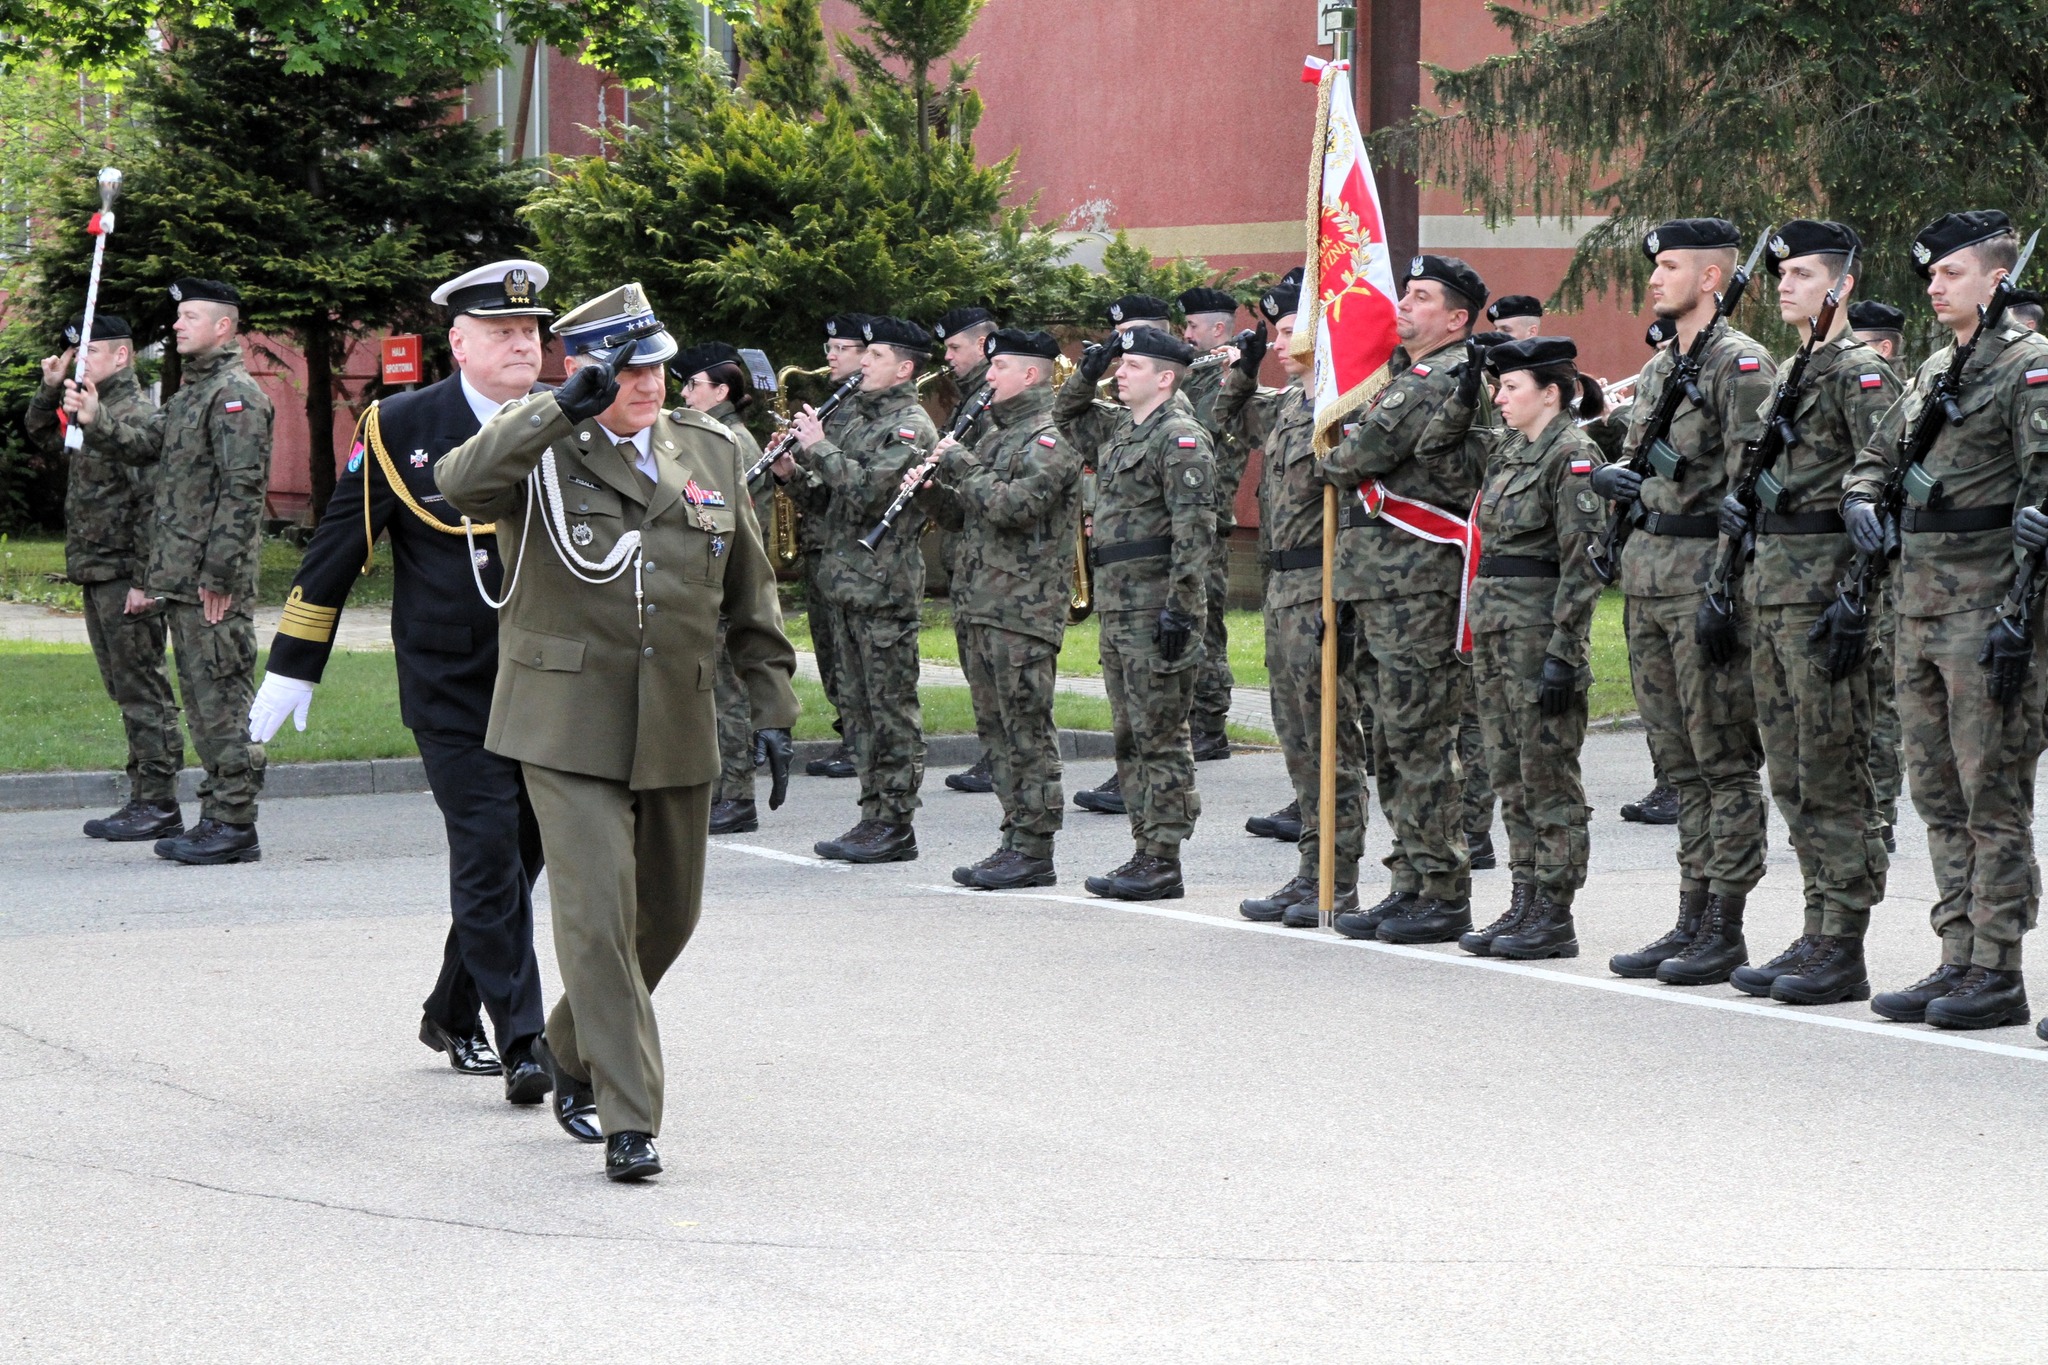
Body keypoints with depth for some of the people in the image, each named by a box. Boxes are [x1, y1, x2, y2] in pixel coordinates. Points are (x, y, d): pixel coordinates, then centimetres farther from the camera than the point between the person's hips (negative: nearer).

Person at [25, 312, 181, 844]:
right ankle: (142, 800, 16)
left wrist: (143, 579, -23)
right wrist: (50, 389, 13)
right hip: (96, 575, 10)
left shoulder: (135, 415, -13)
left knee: (142, 688, -7)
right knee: (125, 689, 12)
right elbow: (41, 435, 32)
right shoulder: (92, 411, 16)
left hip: (125, 578, -10)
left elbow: (151, 502, -19)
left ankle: (160, 805, -5)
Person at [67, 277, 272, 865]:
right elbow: (145, 442, 20)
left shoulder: (235, 393, -12)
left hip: (215, 582, -10)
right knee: (202, 702, 12)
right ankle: (218, 818, 18)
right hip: (181, 579, 10)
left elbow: (243, 487, -18)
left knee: (221, 701, -7)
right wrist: (96, 420, 2)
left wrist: (218, 574, -20)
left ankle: (235, 826, -4)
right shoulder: (191, 392, 20)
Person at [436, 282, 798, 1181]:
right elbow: (461, 485, -27)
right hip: (569, 725, -5)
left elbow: (750, 595, 17)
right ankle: (628, 1119, -7)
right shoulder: (542, 453, -4)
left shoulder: (709, 452, 11)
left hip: (677, 731, 5)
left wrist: (772, 711, 13)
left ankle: (569, 1050, 38)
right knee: (599, 916, -13)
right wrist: (562, 410, -32)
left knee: (668, 915, 14)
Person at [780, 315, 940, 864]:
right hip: (848, 582, 9)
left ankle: (895, 825, -2)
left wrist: (818, 447, -15)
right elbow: (836, 494, 20)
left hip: (885, 586, -9)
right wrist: (794, 470, 4)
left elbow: (868, 489, -23)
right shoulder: (859, 416, 17)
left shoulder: (912, 427, -10)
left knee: (891, 706, -5)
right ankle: (873, 815, 15)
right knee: (862, 705, 11)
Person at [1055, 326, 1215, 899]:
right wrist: (1087, 374, 17)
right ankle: (1147, 852, 16)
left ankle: (1163, 862, -3)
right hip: (1117, 604, 9)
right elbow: (1068, 418, 35)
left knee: (1160, 737, -5)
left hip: (1156, 608, -9)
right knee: (1131, 737, 11)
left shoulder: (1180, 437, -11)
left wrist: (1181, 609, -23)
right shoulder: (1118, 429, 15)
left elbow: (1194, 529, -18)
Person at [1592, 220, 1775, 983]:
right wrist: (1611, 478, 5)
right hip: (1648, 575, 9)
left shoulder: (1741, 364, -10)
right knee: (1679, 762, 11)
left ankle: (1725, 932, -1)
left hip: (1705, 575, -9)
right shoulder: (1657, 368, 18)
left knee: (1724, 761, -4)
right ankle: (1692, 921, 16)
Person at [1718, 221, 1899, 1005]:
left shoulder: (1860, 372, -9)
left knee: (1834, 774, -6)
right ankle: (1818, 935, 15)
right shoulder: (1784, 374, 19)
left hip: (1822, 585, -9)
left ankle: (1842, 950, -3)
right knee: (1791, 775, 10)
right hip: (1768, 586, 9)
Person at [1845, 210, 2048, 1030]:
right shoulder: (1936, 370, 18)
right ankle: (1959, 961, 16)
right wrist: (1860, 500, 4)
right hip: (1920, 600, 9)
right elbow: (1879, 455, 26)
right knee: (1939, 795, 10)